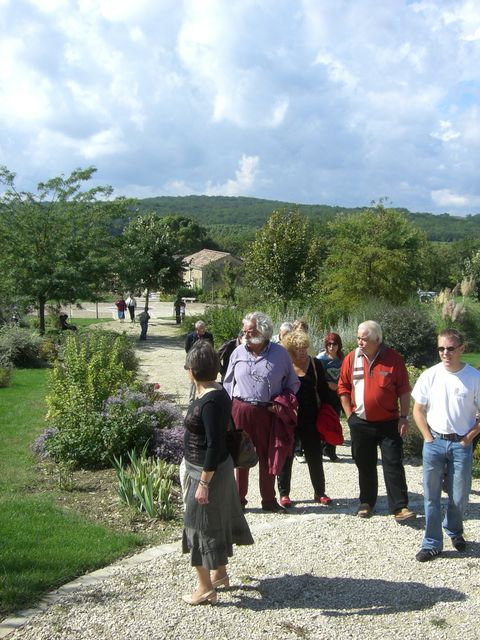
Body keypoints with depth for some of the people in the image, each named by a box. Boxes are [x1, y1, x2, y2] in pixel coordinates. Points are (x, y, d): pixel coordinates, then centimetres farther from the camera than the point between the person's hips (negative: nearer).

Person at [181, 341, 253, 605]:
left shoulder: (211, 401, -26)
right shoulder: (215, 392, 2)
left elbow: (214, 445, -26)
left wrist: (203, 483, -23)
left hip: (207, 471, -9)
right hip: (214, 468, 9)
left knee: (202, 526, 5)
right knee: (216, 522, 21)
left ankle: (206, 588, 20)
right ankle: (220, 574, 38)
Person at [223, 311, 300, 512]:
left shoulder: (280, 354, -1)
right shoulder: (238, 353, 3)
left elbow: (293, 383, 9)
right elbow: (228, 383, 12)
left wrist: (282, 401, -4)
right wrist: (229, 406, 5)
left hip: (268, 412, 0)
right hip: (241, 410, 1)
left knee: (267, 457, 10)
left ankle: (269, 500, 24)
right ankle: (239, 499, 19)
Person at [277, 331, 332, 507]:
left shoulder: (314, 364, 0)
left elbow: (323, 390, 5)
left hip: (310, 419, 2)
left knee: (315, 456, 8)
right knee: (286, 456, 8)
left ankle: (319, 492, 21)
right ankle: (284, 493, 20)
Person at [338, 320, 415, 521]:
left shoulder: (393, 359, -7)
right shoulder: (351, 358, -2)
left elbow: (404, 390, -3)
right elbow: (343, 388, 5)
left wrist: (404, 417, -6)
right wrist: (350, 415, 1)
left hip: (388, 422, -2)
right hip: (361, 422, 2)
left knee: (393, 465, -2)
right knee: (365, 466, 13)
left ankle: (399, 507, 5)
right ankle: (367, 502, 27)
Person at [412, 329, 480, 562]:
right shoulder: (430, 375, -4)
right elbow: (418, 410, 4)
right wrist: (428, 437, -1)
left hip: (461, 444, -1)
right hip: (434, 442, 1)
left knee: (459, 497, 9)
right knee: (431, 496, 7)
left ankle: (454, 530, 38)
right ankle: (432, 544, 19)